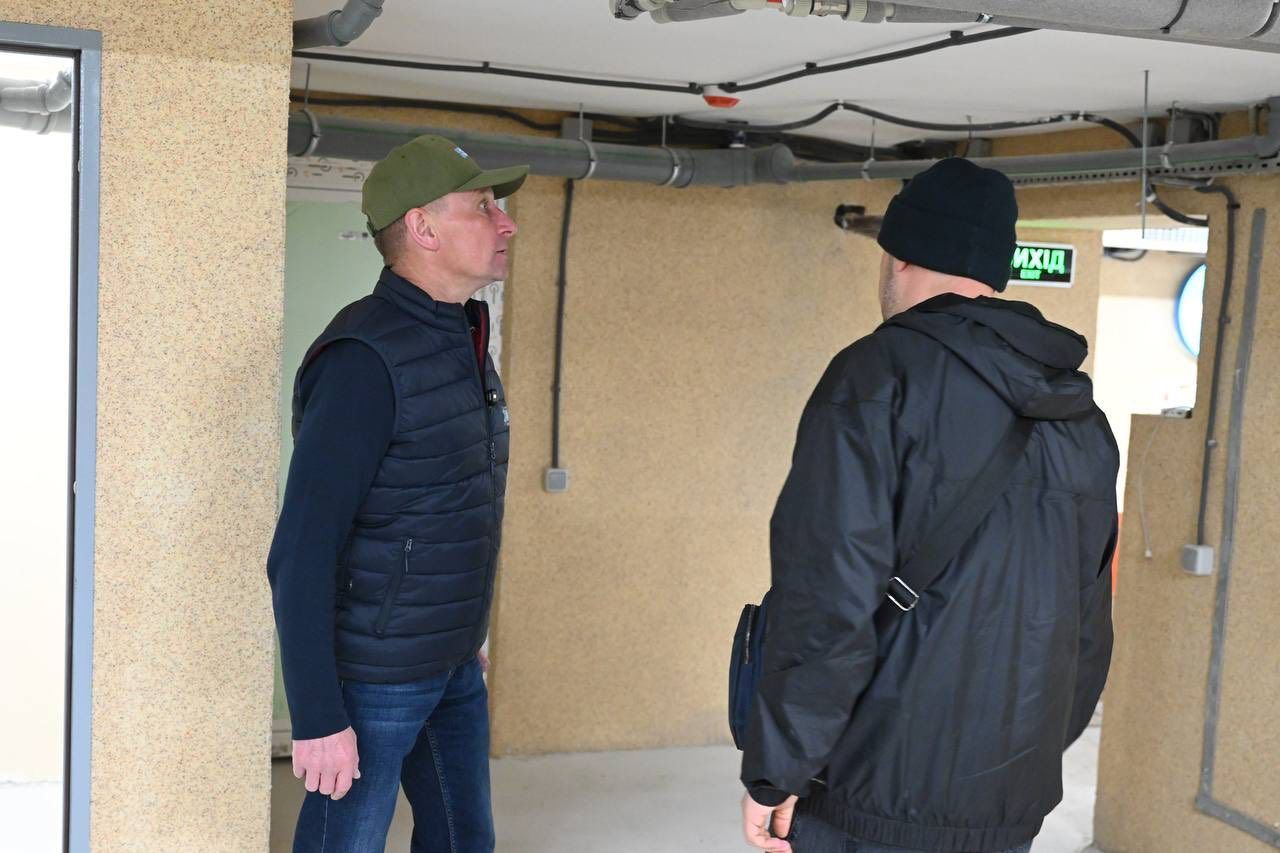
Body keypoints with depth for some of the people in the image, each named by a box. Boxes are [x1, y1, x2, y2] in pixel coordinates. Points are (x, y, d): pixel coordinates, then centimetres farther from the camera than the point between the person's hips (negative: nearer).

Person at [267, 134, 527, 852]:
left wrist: (468, 641, 16)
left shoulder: (465, 344, 7)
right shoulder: (366, 357, -20)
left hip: (455, 670, 8)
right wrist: (319, 717, -22)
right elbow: (301, 554, -22)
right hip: (373, 679, -8)